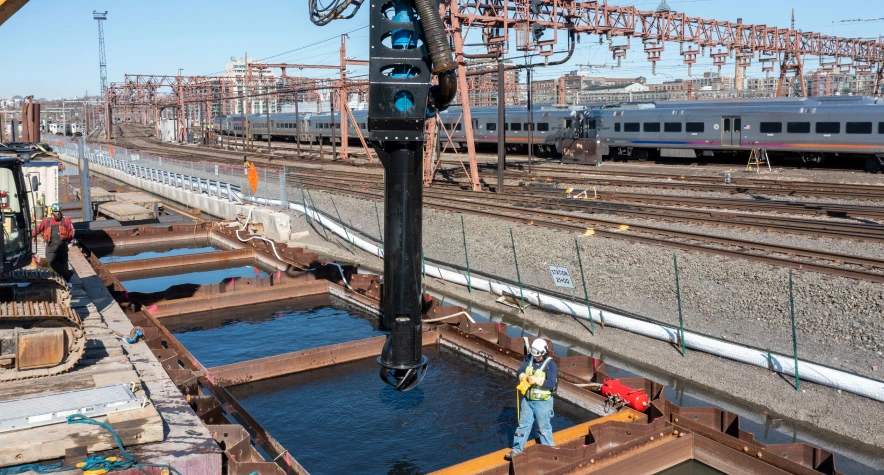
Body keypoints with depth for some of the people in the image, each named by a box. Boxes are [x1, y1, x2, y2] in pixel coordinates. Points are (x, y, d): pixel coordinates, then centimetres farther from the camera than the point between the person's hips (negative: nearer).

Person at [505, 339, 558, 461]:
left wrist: (536, 380, -32)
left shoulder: (550, 364, -17)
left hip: (542, 402, -5)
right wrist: (523, 377, -25)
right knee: (523, 425, 13)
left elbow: (552, 384, -23)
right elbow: (520, 371, -3)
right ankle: (517, 450, 24)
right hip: (527, 399, 5)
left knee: (544, 427, 9)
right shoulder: (529, 359, -2)